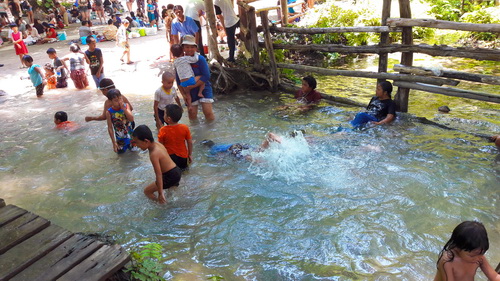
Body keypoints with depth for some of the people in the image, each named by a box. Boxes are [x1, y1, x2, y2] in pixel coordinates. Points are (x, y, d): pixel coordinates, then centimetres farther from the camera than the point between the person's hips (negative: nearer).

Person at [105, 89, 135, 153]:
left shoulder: (126, 106, -14)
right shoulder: (109, 112, -18)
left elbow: (132, 119, -23)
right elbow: (110, 128, -12)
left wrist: (123, 108, -32)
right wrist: (114, 142, -11)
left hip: (130, 134, 1)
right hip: (120, 138, -1)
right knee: (120, 151, 14)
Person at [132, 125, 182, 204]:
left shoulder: (154, 154, -24)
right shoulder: (158, 144, 0)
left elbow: (159, 175, -27)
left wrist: (160, 193, -25)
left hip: (171, 177, -8)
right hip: (177, 171, 8)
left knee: (147, 191, 2)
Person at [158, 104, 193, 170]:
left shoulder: (163, 131, -18)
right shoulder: (185, 128, -14)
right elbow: (190, 143, -7)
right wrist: (189, 155, 7)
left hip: (169, 157, -2)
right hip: (183, 157, 2)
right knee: (183, 167, 30)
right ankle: (182, 166, 11)